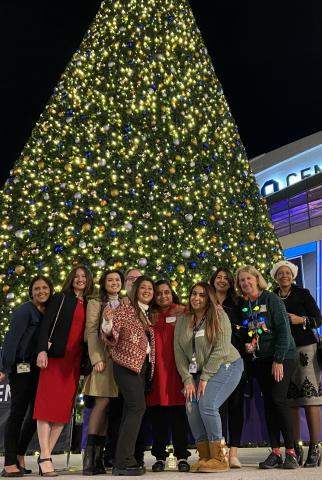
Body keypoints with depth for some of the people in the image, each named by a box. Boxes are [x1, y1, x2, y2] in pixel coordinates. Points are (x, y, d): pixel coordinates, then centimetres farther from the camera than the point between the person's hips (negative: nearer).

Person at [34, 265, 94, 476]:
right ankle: (45, 458, -4)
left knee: (64, 408, 2)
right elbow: (46, 325, -4)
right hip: (55, 356, -4)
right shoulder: (60, 298, 6)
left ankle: (46, 454, 9)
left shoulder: (89, 304, 17)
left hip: (75, 361, 4)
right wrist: (42, 350, -17)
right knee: (48, 405, -6)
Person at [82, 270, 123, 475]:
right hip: (104, 357, -4)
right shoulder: (95, 303, 7)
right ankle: (90, 456, -12)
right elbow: (91, 332, -3)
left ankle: (99, 456, 5)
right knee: (102, 403, -14)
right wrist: (97, 358, -15)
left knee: (109, 406, 2)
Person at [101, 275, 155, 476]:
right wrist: (108, 323, -31)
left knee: (131, 410, 7)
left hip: (143, 366, 7)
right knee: (138, 407, -16)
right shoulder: (125, 309, -5)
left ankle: (122, 461, 13)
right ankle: (125, 461, -12)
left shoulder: (149, 315, 16)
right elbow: (112, 338, -14)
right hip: (127, 364, -7)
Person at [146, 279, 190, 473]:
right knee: (157, 413, 4)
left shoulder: (183, 312, 8)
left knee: (178, 412, 0)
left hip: (177, 368, -2)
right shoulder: (150, 316, 14)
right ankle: (160, 456, 13)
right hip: (156, 369, 2)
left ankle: (182, 456, 8)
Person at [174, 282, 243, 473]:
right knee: (192, 406, -11)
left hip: (226, 366, -5)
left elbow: (220, 350, -16)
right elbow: (179, 352, 2)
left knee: (207, 404, -20)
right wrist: (188, 380, -6)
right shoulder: (182, 321, 5)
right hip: (199, 373, 5)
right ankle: (205, 457, 2)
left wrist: (205, 378, -16)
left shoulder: (219, 316, -10)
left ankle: (220, 459, -8)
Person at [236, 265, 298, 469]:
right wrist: (247, 344, -5)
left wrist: (278, 359, -17)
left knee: (278, 399, -12)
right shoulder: (244, 305, 8)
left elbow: (283, 329, -13)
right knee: (268, 402, 4)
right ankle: (275, 452, 10)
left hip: (281, 357, -5)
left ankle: (291, 452, 0)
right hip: (260, 359, 6)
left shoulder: (271, 299, -9)